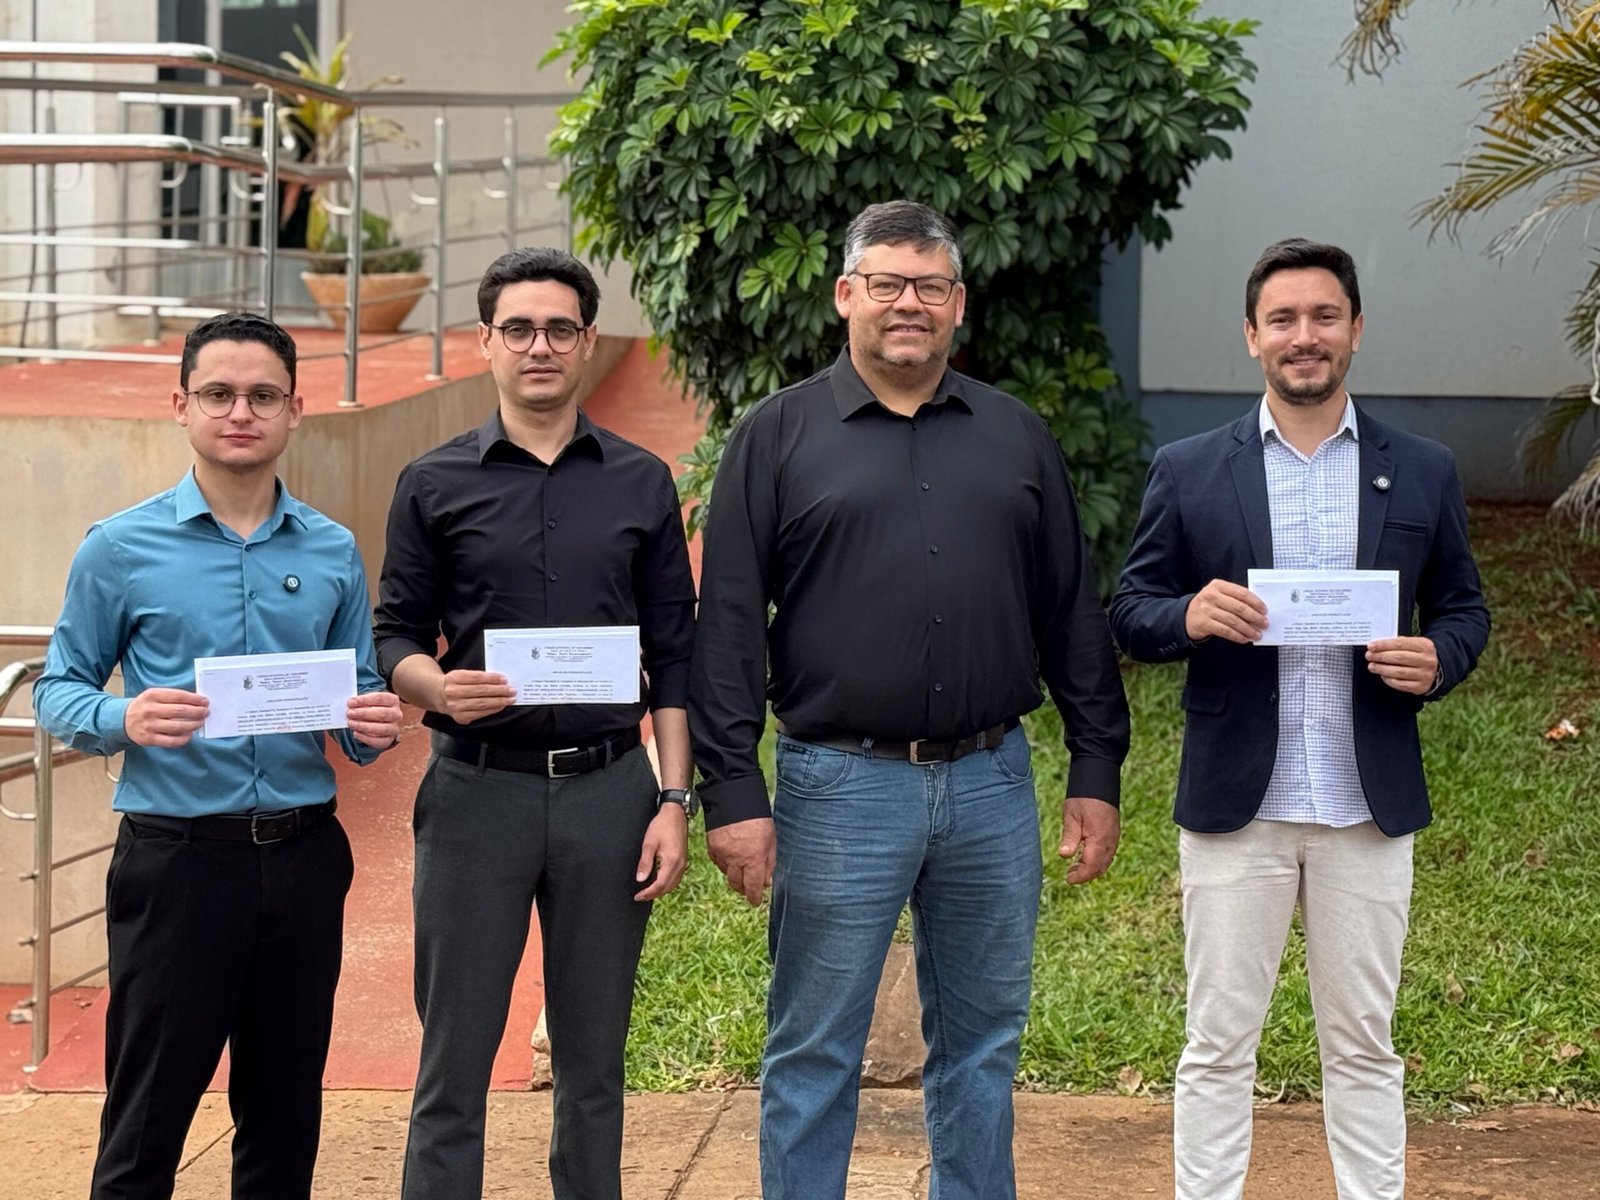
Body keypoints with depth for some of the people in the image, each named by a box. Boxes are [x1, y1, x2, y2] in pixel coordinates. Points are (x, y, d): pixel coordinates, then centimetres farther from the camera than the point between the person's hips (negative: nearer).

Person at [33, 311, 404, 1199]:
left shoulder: (332, 553, 6)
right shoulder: (121, 549, -1)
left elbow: (362, 699, 12)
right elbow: (58, 691, 1)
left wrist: (373, 727, -11)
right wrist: (124, 720, -20)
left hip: (302, 857, 3)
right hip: (178, 855, -3)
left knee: (284, 1119, 12)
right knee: (146, 1125, 1)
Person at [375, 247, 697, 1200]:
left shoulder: (643, 484, 7)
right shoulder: (435, 485, 5)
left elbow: (674, 657, 7)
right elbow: (396, 636, 5)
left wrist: (674, 801, 0)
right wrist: (438, 687, -17)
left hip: (609, 789, 1)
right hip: (478, 789, -1)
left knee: (594, 1060, 8)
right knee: (455, 1058, 1)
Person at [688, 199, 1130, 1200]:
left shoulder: (1019, 438, 11)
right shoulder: (778, 438, 1)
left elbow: (1074, 616, 12)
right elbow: (728, 629, -3)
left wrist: (1098, 770, 8)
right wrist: (734, 794, -9)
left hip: (992, 782, 3)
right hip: (840, 786, -3)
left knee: (982, 1044, 12)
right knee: (815, 1053, 4)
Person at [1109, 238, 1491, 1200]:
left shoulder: (1423, 472, 5)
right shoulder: (1188, 473, 2)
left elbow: (1464, 609, 12)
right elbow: (1130, 615, 3)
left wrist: (1439, 660, -11)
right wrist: (1189, 615, -19)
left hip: (1370, 805, 1)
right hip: (1235, 801, -1)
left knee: (1364, 1044, 11)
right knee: (1220, 1045, 6)